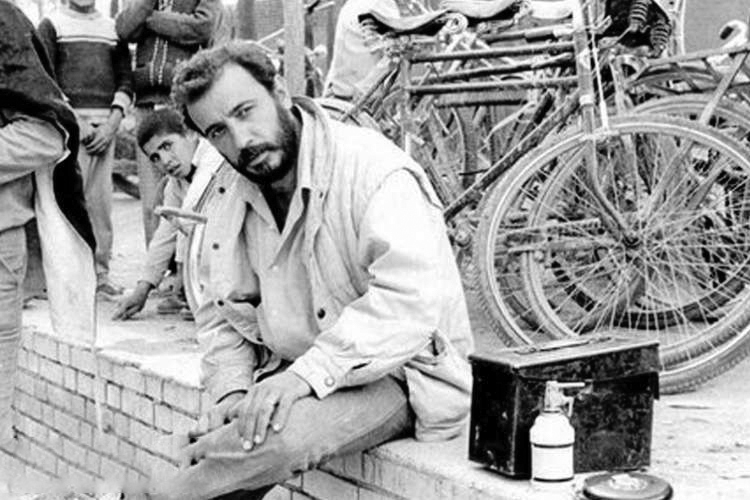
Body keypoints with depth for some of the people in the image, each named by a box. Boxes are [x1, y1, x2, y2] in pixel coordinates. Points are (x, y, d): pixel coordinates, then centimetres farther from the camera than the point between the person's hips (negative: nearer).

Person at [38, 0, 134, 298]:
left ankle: (100, 272, 4)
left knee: (101, 200, 1)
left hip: (106, 123, 3)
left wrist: (113, 122, -2)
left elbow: (125, 80, 13)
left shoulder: (113, 28, 18)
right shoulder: (52, 25, 8)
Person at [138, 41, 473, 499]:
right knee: (203, 446, -18)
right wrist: (232, 390, -5)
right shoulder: (231, 195, 6)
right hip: (290, 374, 7)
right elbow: (220, 312, 13)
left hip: (391, 373, -6)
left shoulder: (376, 170, -19)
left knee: (281, 437, -31)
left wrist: (308, 372, -34)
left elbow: (412, 300, -30)